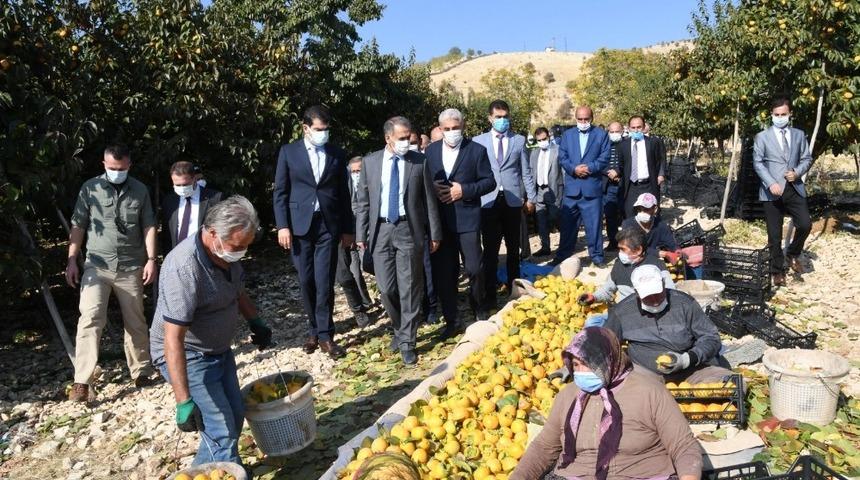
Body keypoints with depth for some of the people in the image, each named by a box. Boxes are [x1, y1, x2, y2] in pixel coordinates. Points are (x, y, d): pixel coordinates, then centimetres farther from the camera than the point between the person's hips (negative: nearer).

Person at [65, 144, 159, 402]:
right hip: (97, 265, -1)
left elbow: (149, 227, 5)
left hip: (131, 267, 1)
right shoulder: (90, 188, 2)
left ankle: (141, 371, 21)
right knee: (90, 318, -13)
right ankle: (82, 381, -9)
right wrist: (71, 261, -3)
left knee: (135, 322, 8)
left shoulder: (140, 191, 5)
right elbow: (78, 227, 3)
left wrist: (151, 259, -4)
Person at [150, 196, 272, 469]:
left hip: (218, 351, 9)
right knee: (222, 430, -9)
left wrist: (255, 322, 5)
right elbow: (173, 339, -33)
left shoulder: (227, 253, -7)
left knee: (235, 417, 16)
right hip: (187, 357, -9)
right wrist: (184, 401, -33)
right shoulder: (184, 268, -33)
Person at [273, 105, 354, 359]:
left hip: (328, 225, 0)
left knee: (325, 282, -4)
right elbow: (280, 192, 3)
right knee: (306, 281, 5)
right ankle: (314, 330, 20)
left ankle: (325, 335, 6)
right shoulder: (289, 152, 4)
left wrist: (348, 229, 9)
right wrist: (282, 226, -6)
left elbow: (344, 194, 10)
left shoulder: (337, 155, 8)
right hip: (300, 224, 0)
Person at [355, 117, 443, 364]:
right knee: (386, 288, 5)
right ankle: (400, 328, 30)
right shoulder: (370, 162, 4)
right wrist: (361, 234, 4)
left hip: (409, 230, -2)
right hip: (381, 230, 2)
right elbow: (363, 201, 8)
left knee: (409, 287, 2)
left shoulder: (419, 161, -1)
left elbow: (429, 199, 2)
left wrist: (434, 233, 1)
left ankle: (407, 341, 14)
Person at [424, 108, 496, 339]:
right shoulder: (431, 150, 9)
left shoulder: (477, 150, 0)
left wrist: (464, 190, -14)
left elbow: (489, 181, -1)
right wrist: (431, 189, -9)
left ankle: (480, 313, 26)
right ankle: (452, 321, 20)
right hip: (439, 221, 3)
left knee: (474, 269, 0)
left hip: (467, 219, -3)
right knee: (442, 273, 6)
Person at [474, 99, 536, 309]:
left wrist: (531, 197, 3)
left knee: (514, 248, 12)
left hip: (512, 200, 2)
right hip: (489, 201, -1)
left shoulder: (519, 140, 8)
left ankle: (514, 289, 26)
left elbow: (526, 172, 8)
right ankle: (489, 295, 8)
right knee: (490, 251, 1)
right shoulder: (478, 141, 4)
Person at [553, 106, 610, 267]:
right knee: (567, 223, 8)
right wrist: (574, 168, -13)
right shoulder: (567, 134, 11)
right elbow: (562, 157, 3)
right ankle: (563, 255, 18)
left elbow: (604, 158, -2)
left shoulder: (602, 134, 5)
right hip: (571, 186, 2)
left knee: (594, 223, 3)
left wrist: (589, 168, -16)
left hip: (592, 186, -2)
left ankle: (596, 255, 14)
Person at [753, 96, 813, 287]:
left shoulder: (799, 135, 12)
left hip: (795, 189, 2)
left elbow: (807, 158, 13)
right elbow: (757, 163, -3)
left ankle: (792, 255, 17)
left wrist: (797, 172, -8)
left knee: (805, 224, -12)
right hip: (772, 191, -2)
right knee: (775, 235, 2)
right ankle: (777, 271, 16)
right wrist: (771, 183, -15)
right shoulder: (762, 137, 4)